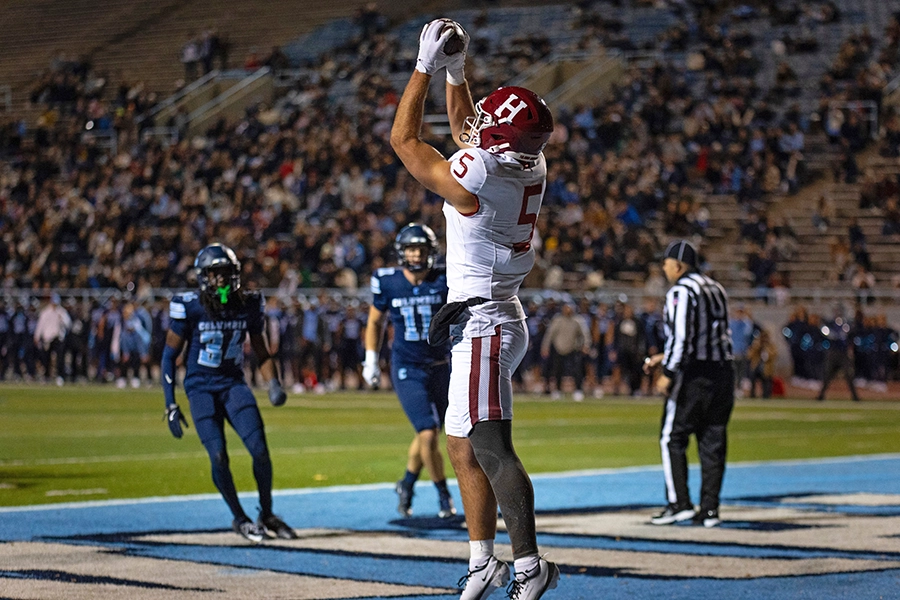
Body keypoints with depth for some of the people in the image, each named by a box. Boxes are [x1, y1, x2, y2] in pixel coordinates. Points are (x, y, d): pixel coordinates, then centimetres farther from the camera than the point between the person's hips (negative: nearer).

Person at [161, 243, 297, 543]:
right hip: (201, 388, -2)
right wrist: (170, 405, -7)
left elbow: (261, 352, 11)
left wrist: (273, 384, -7)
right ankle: (239, 518, 6)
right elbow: (169, 356, -3)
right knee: (219, 456, -15)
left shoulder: (248, 305, -1)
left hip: (234, 384, 3)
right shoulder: (189, 308, -11)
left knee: (260, 450, -12)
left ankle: (267, 514, 9)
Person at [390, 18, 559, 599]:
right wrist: (456, 71, 22)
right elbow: (467, 133, 24)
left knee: (491, 448, -11)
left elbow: (405, 140, -5)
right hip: (491, 318, 9)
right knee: (464, 447, 15)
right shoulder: (531, 168, 4)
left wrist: (427, 66, 0)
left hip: (483, 324, -9)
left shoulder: (475, 178, -19)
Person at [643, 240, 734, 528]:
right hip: (723, 369, 8)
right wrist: (665, 357, 25)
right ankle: (709, 509, 7)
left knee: (672, 439, 1)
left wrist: (668, 372, -15)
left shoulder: (681, 292, -9)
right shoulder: (716, 289, 17)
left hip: (694, 374, -8)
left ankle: (679, 504, -3)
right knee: (712, 442, 8)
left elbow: (681, 336, -18)